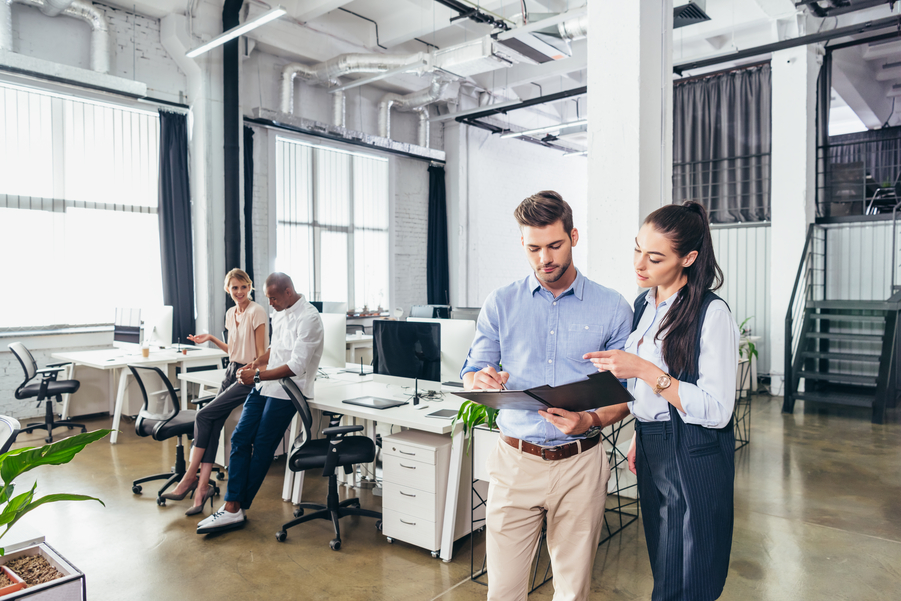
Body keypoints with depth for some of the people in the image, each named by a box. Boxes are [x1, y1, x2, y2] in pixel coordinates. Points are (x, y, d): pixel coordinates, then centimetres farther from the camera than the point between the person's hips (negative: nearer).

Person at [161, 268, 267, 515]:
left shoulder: (257, 312, -11)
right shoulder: (230, 314, 12)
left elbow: (261, 352, -12)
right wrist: (211, 338, 17)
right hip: (231, 372, 8)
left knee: (204, 415, -13)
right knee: (213, 426, -5)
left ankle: (190, 478, -2)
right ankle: (203, 485, -4)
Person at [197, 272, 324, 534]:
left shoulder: (308, 318, -18)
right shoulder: (280, 314, 11)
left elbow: (296, 367, -22)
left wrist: (257, 376, -19)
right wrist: (257, 363, 5)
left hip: (286, 390, -8)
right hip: (264, 385, 9)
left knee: (262, 448, -2)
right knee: (240, 439, 0)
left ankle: (238, 507, 14)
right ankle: (231, 507, 4)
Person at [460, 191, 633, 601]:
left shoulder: (613, 309, 0)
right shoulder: (500, 304, 2)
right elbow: (471, 374, 7)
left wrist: (590, 421, -18)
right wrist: (480, 381, -17)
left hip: (580, 463, 0)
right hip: (516, 460, 0)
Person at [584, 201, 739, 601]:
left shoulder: (712, 314, -17)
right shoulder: (644, 305, 7)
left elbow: (716, 410, -21)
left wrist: (645, 370, -26)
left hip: (694, 459, -7)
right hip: (651, 451, 7)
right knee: (661, 568, 19)